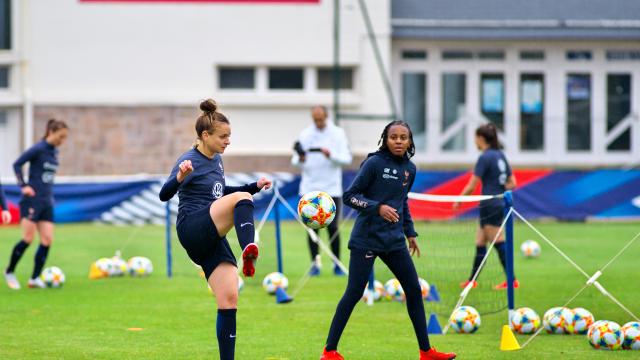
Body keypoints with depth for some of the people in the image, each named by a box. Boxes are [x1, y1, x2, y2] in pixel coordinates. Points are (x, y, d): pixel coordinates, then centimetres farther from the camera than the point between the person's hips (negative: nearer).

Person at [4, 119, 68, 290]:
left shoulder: (54, 151, 11)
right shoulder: (38, 149, -11)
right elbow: (17, 164, -11)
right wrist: (23, 186, -16)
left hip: (46, 202, 7)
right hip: (32, 200, -7)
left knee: (47, 240, -3)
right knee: (28, 238, -12)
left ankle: (35, 278, 1)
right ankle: (9, 272, 6)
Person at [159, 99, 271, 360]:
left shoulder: (216, 160, 18)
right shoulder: (190, 161, -7)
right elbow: (164, 194, -19)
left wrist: (255, 186, 26)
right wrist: (179, 178, -40)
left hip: (213, 238, 8)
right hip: (192, 229, -8)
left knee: (229, 300, -3)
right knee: (242, 199, -31)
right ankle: (249, 251, -56)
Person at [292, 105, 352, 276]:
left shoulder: (337, 134, 2)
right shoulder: (305, 134, 7)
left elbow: (347, 159, -4)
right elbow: (295, 161, 9)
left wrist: (331, 155, -21)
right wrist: (300, 159, -14)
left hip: (332, 189, -2)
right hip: (310, 189, 2)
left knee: (332, 227, -3)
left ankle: (337, 264, 5)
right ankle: (315, 263, 4)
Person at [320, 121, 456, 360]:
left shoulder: (409, 169, 8)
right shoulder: (374, 163, -11)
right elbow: (349, 196, -11)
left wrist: (410, 233, 22)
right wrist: (378, 207, -23)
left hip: (394, 241, 6)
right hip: (367, 239, -6)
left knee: (414, 290, 6)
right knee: (354, 293, -6)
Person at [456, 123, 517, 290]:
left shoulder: (485, 158, -14)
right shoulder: (500, 155, 10)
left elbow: (471, 186, -14)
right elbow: (512, 183, 14)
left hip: (490, 206, -9)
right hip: (500, 204, 9)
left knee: (500, 244, -5)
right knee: (479, 243, 14)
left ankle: (511, 281, -3)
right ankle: (472, 280, 19)